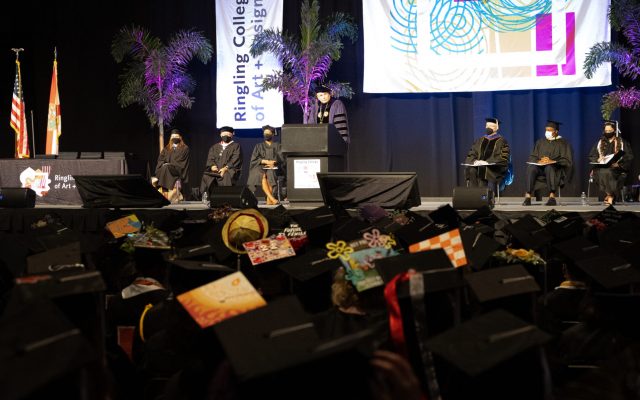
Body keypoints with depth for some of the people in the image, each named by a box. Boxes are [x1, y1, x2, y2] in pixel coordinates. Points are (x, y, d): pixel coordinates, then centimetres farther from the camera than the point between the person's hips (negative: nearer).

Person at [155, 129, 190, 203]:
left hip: (178, 171, -3)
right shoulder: (166, 149, 24)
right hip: (165, 169, 3)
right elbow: (160, 160, 14)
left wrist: (170, 165, -10)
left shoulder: (184, 148, 12)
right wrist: (164, 164, -10)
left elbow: (181, 162, -1)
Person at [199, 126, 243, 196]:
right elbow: (210, 159, 13)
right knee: (206, 177, -26)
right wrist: (212, 166, -10)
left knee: (225, 177, -37)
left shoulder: (236, 146, 11)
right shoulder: (215, 147, 25)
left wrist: (226, 168, -18)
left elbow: (235, 160, -3)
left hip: (230, 170, -4)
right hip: (215, 170, 4)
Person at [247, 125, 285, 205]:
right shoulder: (259, 146, 21)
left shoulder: (277, 146, 19)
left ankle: (269, 200, -40)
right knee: (262, 175, -34)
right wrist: (265, 161, -8)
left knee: (270, 174, -35)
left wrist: (272, 163, -12)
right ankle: (272, 198, -47)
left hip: (274, 169, 0)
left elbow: (281, 159, 7)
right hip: (260, 169, 0)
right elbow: (254, 159, 7)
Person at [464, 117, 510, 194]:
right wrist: (475, 161, -9)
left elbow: (503, 158, -4)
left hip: (495, 169, -4)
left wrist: (487, 162, -15)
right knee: (471, 171, -30)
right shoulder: (480, 141, 22)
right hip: (479, 166, 4)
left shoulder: (501, 141, 8)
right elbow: (470, 155, 16)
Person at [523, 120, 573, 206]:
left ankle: (552, 196, -45)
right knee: (530, 168, -31)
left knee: (549, 167, -40)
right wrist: (538, 161, -11)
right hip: (540, 167, 4)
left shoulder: (563, 143, 8)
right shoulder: (540, 142, 21)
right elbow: (532, 157, 14)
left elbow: (567, 160, -2)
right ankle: (528, 196, -39)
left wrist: (552, 161, -17)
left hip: (556, 168, -3)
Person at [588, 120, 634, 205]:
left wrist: (618, 163, -16)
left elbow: (629, 157, 2)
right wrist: (598, 159, -8)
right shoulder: (599, 143, 20)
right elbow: (591, 156, 15)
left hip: (617, 168, -2)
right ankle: (611, 195, -28)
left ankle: (609, 195, -29)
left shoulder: (623, 143, 12)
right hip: (601, 167, 2)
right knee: (603, 172, -35)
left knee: (607, 172, -37)